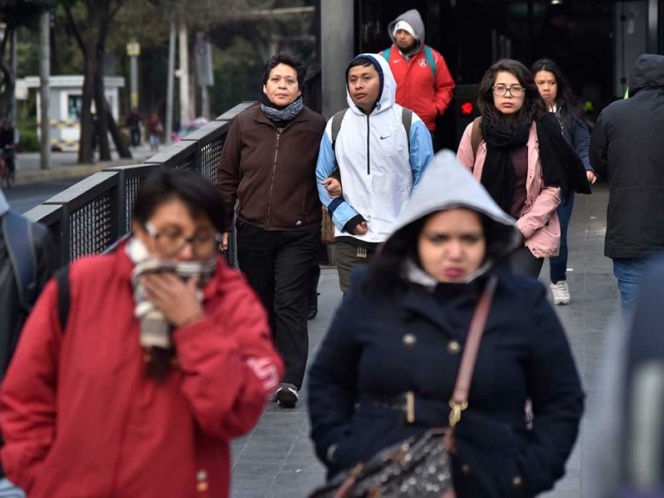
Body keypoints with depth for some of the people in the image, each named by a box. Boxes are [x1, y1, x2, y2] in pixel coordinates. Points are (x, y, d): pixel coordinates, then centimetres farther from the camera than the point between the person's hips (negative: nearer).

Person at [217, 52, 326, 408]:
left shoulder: (315, 126, -2)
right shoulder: (244, 124, 4)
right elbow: (227, 177, 10)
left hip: (298, 234, -3)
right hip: (253, 232, 3)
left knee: (290, 304, -10)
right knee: (260, 304, 13)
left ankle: (290, 379, -11)